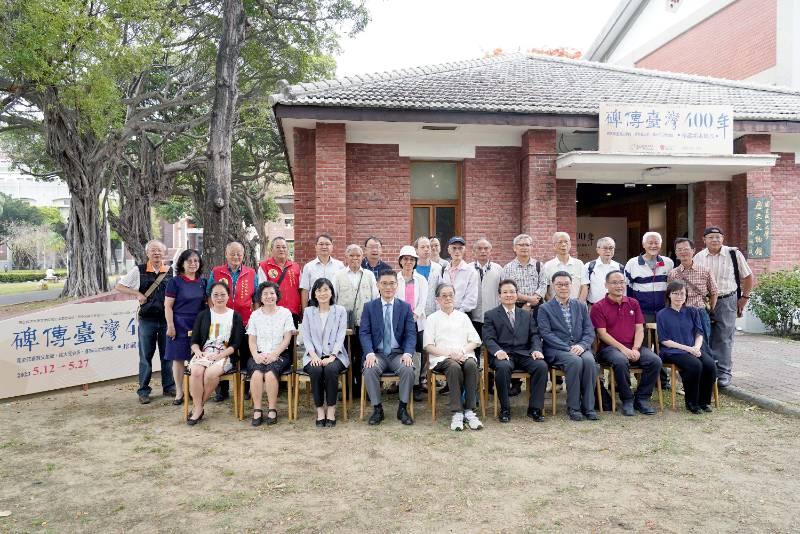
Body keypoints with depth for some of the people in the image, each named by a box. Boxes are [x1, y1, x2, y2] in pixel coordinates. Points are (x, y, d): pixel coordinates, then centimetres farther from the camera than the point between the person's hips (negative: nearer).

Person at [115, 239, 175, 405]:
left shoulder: (171, 272, 3)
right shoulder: (139, 270, 0)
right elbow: (119, 286, 4)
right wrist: (137, 293, -10)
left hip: (166, 319, 1)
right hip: (147, 320, -1)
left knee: (167, 354, 10)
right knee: (145, 356, 6)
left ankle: (169, 387, 21)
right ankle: (143, 390, 15)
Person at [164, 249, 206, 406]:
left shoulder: (202, 282, 9)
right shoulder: (175, 281, -3)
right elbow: (168, 306, -5)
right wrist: (170, 326, -11)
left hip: (198, 325, 3)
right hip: (180, 325, -3)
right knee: (179, 358, 2)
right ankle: (179, 392, 13)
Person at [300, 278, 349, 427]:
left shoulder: (340, 311, 7)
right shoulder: (308, 311, 12)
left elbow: (341, 336, -1)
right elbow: (306, 336, 4)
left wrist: (332, 356, -15)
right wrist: (314, 355, -13)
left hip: (334, 355, -1)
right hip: (314, 355, 1)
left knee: (331, 369, -32)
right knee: (316, 371, -31)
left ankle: (331, 409, -19)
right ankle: (320, 410, -17)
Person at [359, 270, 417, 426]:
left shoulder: (405, 307, 8)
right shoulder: (369, 306, 6)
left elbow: (411, 334, 1)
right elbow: (364, 332, -2)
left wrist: (407, 353, -18)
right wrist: (370, 353, -20)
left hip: (398, 354, 0)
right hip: (377, 353, 0)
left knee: (409, 369, -30)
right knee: (369, 370, -31)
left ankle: (403, 408, -9)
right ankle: (377, 408, -11)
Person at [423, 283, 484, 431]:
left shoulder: (463, 316, 23)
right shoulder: (432, 319, 15)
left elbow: (475, 341, 14)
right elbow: (428, 346, 4)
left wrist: (463, 351, -7)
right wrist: (449, 354, -12)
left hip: (464, 355, 2)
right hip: (442, 358, -2)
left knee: (471, 365, -33)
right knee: (454, 367, -36)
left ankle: (469, 411, -30)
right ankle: (457, 412, -34)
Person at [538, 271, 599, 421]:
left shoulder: (581, 306, 17)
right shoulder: (545, 308, 6)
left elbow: (589, 331, 10)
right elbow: (546, 334, -5)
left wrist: (582, 345, -12)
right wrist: (568, 348, -16)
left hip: (580, 348, 3)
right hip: (556, 350, -3)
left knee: (589, 360, -30)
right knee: (575, 361, -33)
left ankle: (588, 407, -19)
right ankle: (573, 407, -20)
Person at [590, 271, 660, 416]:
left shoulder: (633, 303, 14)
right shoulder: (599, 307, 0)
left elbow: (639, 329, 8)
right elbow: (602, 334, -7)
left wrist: (635, 349, -10)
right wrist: (622, 348, -17)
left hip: (633, 346, 5)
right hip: (610, 347, -4)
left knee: (655, 360, -20)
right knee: (621, 361, -35)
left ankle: (642, 399, -3)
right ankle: (627, 400, -14)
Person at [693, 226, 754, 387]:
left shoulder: (734, 254, -4)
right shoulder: (698, 257, 3)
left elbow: (749, 277, 4)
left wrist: (744, 298, 2)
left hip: (727, 301, -2)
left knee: (724, 338, 1)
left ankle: (724, 373, 11)